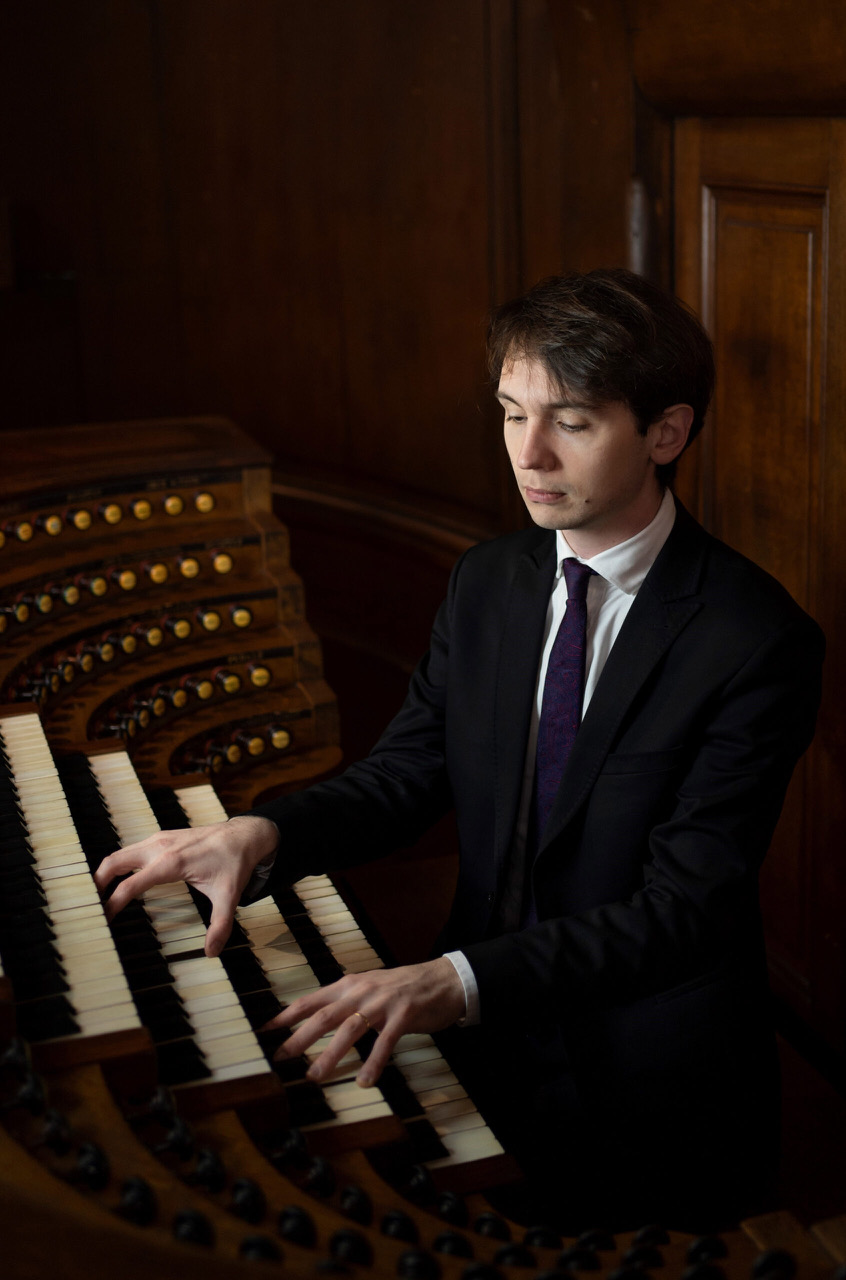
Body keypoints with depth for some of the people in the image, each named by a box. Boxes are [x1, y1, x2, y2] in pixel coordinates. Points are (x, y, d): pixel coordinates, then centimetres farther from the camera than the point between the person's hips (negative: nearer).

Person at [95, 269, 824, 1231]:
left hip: (649, 1101, -5)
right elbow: (407, 773, 5)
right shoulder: (486, 584, 3)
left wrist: (458, 979, -34)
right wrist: (261, 835, -16)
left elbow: (686, 904, -23)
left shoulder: (759, 640, -17)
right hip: (488, 1052, 5)